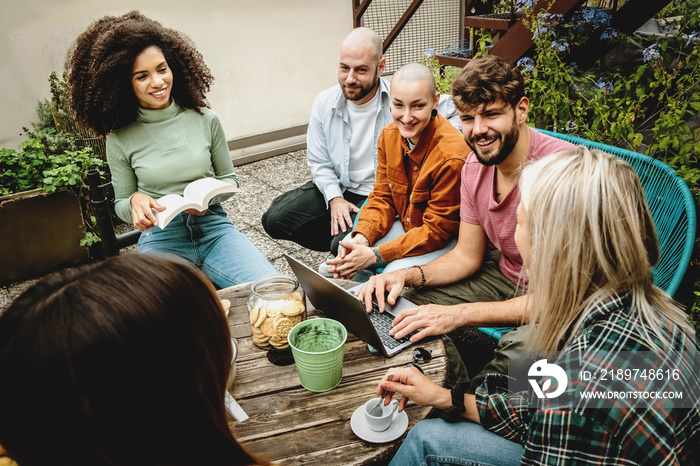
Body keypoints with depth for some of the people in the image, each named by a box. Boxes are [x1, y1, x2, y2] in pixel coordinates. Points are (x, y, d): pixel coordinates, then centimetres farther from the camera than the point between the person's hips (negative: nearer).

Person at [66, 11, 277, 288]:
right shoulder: (120, 139, 2)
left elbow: (228, 179, 14)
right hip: (160, 238, -1)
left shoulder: (205, 120, 4)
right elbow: (121, 205, 12)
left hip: (213, 227, 2)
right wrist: (135, 201, -13)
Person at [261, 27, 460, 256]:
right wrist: (335, 199, -12)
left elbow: (454, 110, -4)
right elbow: (319, 162, 3)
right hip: (338, 187, 5)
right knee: (274, 219, -6)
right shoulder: (325, 103, -5)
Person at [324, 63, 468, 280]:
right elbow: (383, 197, 2)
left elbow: (437, 230, -24)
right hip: (406, 226, 6)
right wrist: (362, 237, -18)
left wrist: (376, 255, -28)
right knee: (344, 253, -9)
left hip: (447, 238, -6)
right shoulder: (389, 135, -7)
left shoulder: (451, 156, -30)